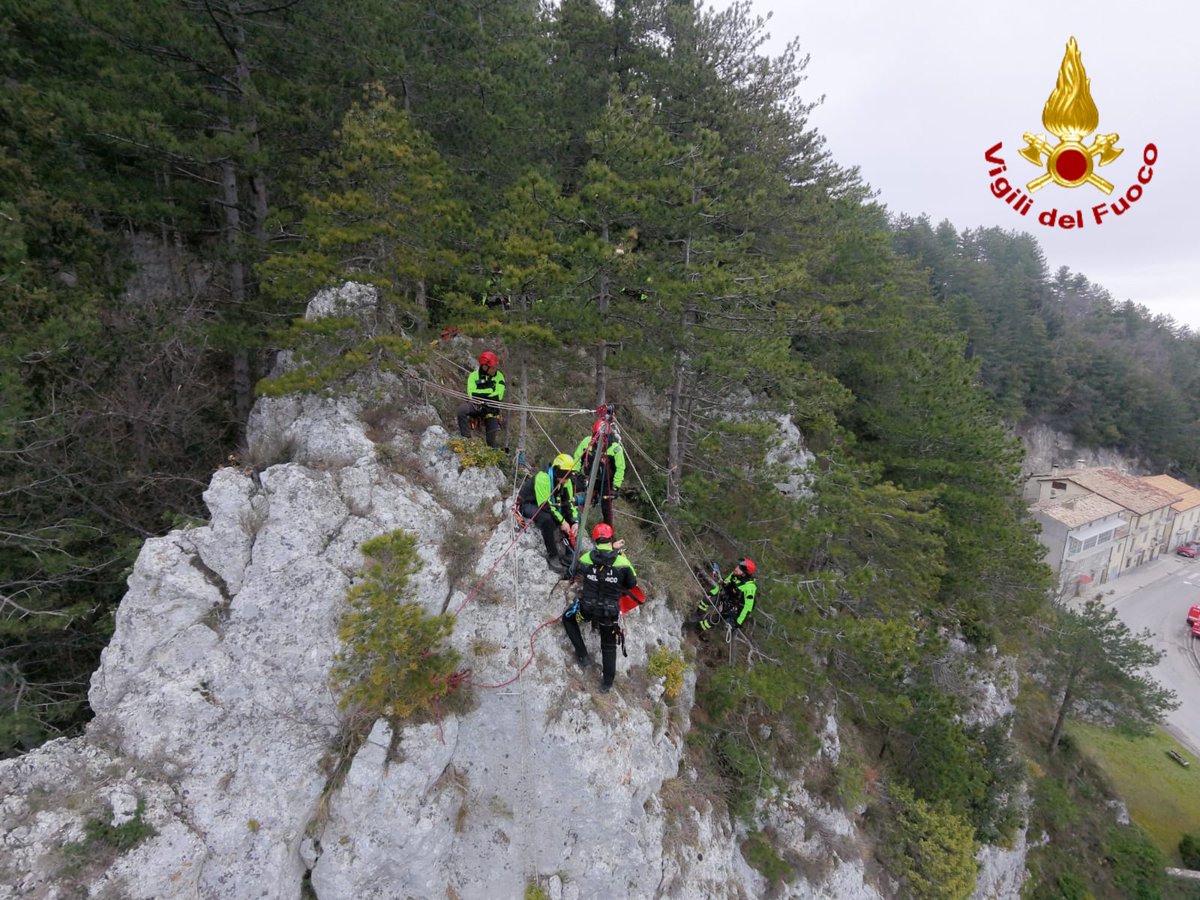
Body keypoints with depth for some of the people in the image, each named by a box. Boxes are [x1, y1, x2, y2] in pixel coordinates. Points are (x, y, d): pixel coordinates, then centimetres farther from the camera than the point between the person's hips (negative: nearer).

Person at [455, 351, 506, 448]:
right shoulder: (474, 376, -3)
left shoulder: (499, 376, -1)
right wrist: (490, 391, -20)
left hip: (490, 407, 1)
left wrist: (480, 395, -17)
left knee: (493, 431, -14)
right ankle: (466, 438, -21)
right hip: (475, 405, -1)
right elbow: (472, 394, -16)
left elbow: (498, 396, -11)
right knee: (462, 410, -30)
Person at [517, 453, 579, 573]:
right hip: (528, 504, -7)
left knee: (574, 515, -8)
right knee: (547, 519, -37)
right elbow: (544, 505, -35)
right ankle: (552, 556, -23)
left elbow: (569, 503, -6)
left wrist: (575, 522, -21)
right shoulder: (543, 479, -32)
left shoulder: (566, 481, -10)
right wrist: (561, 521, -33)